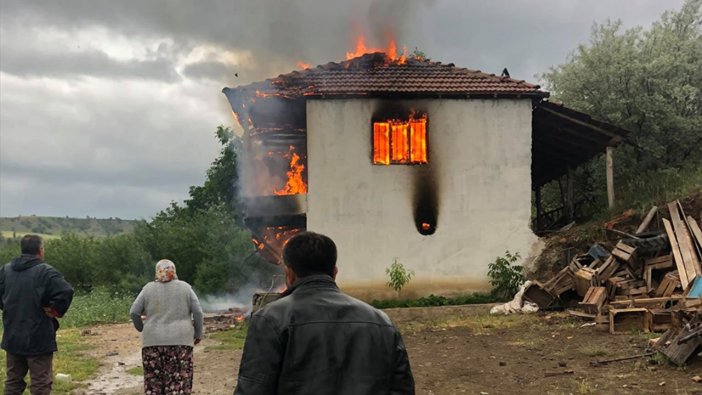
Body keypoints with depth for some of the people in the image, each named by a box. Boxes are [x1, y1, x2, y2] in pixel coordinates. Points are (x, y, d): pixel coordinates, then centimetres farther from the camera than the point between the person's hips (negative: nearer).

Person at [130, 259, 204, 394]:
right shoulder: (185, 287, 6)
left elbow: (134, 312, 3)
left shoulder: (148, 288, 7)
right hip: (180, 340, -1)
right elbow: (198, 312, 1)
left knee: (153, 383, 7)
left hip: (153, 341, 1)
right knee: (179, 382, 1)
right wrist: (198, 334, 10)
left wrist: (142, 329, 15)